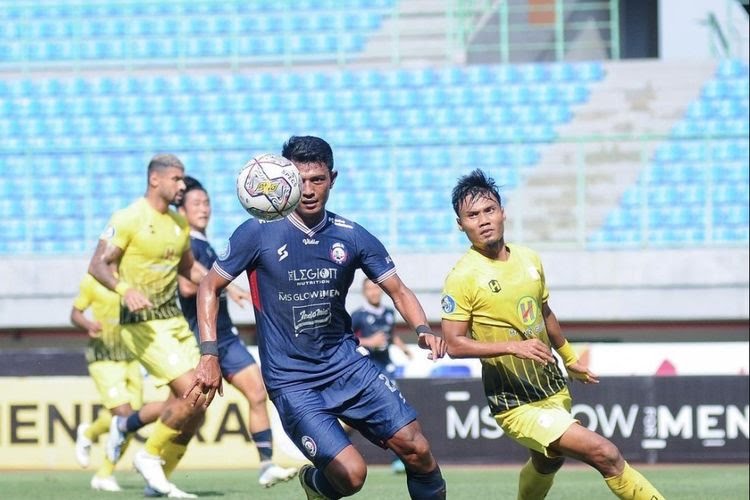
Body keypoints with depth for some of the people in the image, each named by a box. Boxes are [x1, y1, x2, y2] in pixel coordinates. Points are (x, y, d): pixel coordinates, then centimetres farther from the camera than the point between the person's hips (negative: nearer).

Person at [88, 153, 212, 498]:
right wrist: (125, 290, -31)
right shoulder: (128, 219, -11)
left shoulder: (180, 223, 12)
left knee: (195, 407, 2)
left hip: (174, 320, 8)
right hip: (142, 324, -8)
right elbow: (98, 265, -14)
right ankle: (149, 455, 0)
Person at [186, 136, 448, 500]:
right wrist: (209, 354, -10)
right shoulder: (258, 233, -8)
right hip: (291, 381, -4)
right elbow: (210, 287, 0)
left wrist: (423, 330, -11)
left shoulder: (352, 237, 1)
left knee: (417, 450, -8)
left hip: (347, 364, 4)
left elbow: (398, 291, 9)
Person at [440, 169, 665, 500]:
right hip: (517, 406, -7)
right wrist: (514, 346, -28)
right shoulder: (463, 277, -16)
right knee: (605, 454, -17)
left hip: (555, 389, 7)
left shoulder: (529, 260, 4)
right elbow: (454, 345, -18)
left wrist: (569, 359, 30)